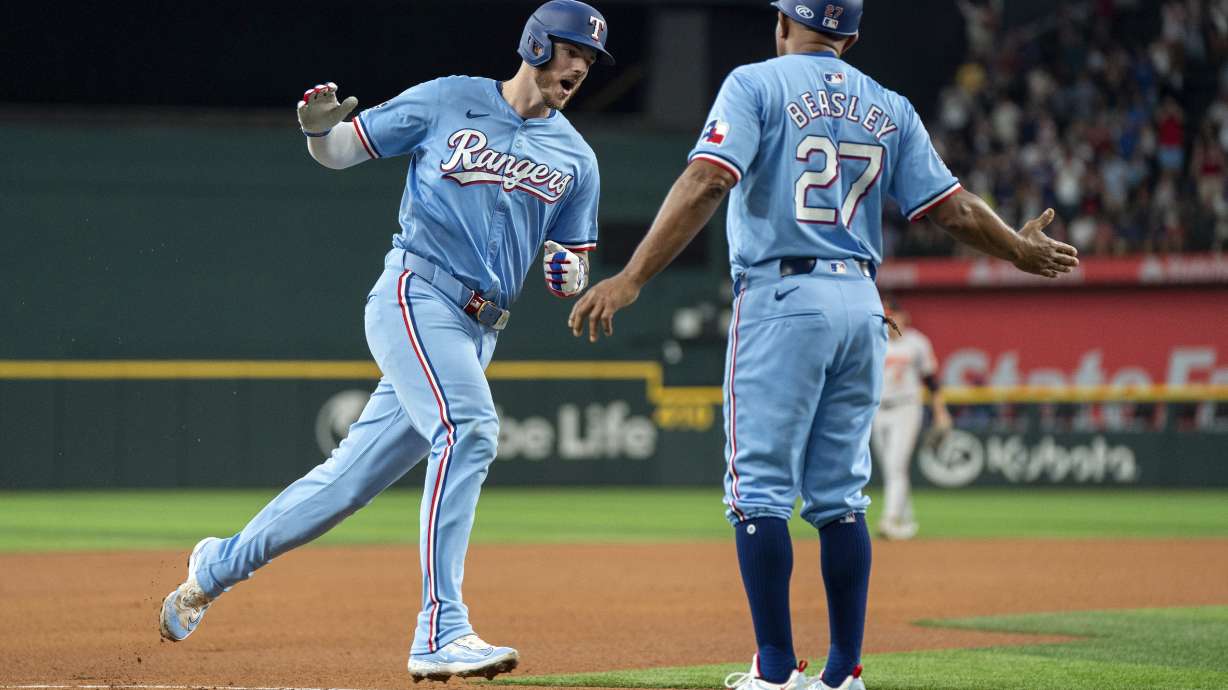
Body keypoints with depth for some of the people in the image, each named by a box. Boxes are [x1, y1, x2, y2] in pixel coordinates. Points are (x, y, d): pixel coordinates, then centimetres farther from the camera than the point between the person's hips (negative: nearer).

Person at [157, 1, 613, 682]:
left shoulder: (575, 158, 16)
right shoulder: (446, 101, 4)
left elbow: (574, 270, 18)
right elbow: (341, 149, 9)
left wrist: (568, 270, -6)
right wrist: (320, 127, -15)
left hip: (477, 332, 6)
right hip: (414, 297, -6)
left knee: (355, 475, 6)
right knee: (469, 428, -28)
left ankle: (221, 563, 26)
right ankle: (440, 635, -33)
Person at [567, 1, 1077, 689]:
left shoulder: (757, 84, -2)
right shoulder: (890, 108, 12)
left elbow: (707, 183, -15)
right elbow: (954, 207, 10)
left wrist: (630, 281, -20)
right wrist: (1023, 250, 29)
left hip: (780, 299, -5)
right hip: (862, 303, 5)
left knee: (760, 490, -2)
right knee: (840, 497, 10)